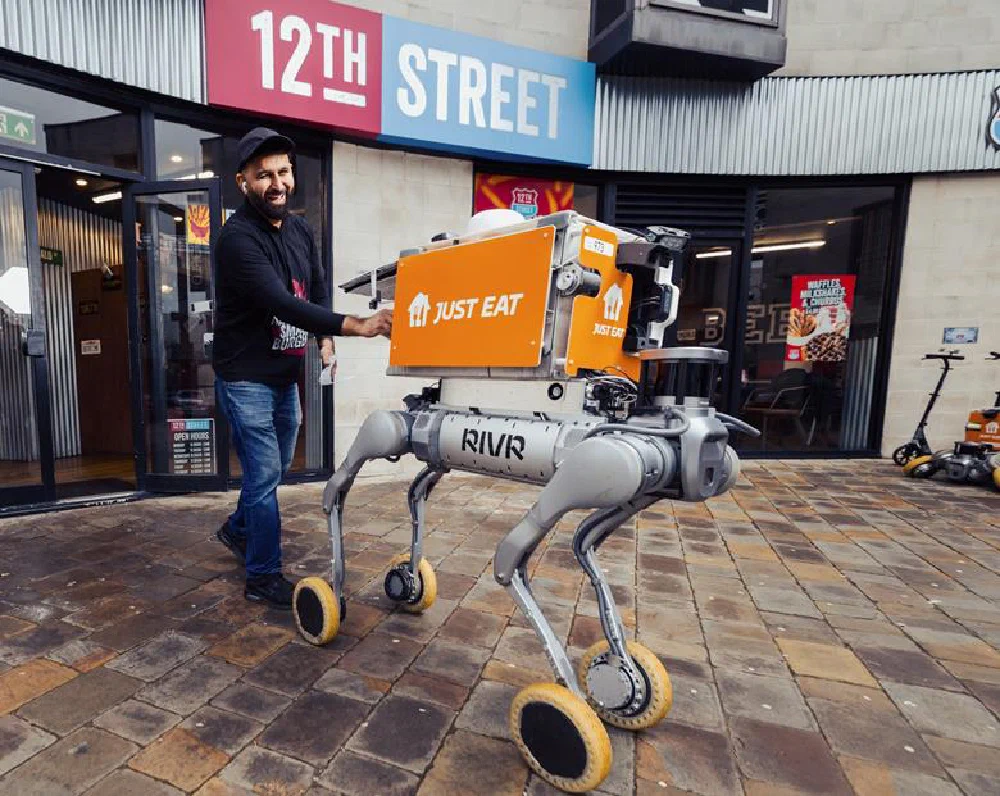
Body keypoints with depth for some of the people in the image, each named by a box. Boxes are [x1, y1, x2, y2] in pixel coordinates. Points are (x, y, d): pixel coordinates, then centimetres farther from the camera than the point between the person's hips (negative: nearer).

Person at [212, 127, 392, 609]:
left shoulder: (300, 231, 6)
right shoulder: (237, 237, -19)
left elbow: (317, 290, 14)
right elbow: (280, 303, -32)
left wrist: (325, 337, -5)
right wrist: (355, 326, -43)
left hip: (286, 375, 8)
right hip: (246, 377, -7)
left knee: (277, 467, 20)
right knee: (265, 472, -3)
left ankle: (237, 529, 46)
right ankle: (264, 577, 14)